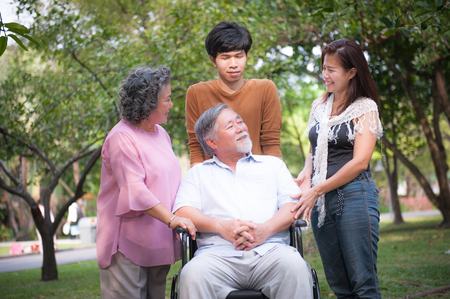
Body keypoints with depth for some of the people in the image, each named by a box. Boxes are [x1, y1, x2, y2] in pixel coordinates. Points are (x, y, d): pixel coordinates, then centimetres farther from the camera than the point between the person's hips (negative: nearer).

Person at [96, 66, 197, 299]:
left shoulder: (161, 134, 14)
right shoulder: (121, 138, -13)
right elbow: (135, 190, -22)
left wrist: (183, 216, 10)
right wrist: (171, 219, -27)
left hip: (158, 242, 8)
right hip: (129, 242, -8)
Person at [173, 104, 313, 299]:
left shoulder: (273, 164, 26)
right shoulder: (198, 173, 23)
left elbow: (293, 204, 12)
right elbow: (182, 212, 7)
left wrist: (266, 229, -8)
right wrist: (220, 226, -11)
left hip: (270, 249, 1)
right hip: (218, 253, -1)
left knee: (294, 266, -33)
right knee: (193, 275, -35)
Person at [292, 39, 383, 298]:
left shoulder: (365, 108, -2)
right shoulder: (319, 106, 15)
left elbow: (359, 161, -10)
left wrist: (317, 190, -10)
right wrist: (305, 175, 1)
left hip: (354, 196, -6)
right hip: (320, 201, 6)